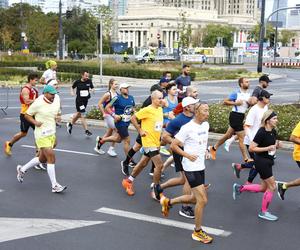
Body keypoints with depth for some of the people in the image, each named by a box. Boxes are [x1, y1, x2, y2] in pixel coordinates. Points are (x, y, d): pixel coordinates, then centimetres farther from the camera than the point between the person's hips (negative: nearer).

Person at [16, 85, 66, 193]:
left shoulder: (56, 101, 4)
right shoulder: (38, 103, -14)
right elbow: (27, 115, -4)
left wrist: (58, 116, -1)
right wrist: (35, 122, -20)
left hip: (52, 134, 8)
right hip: (42, 135, -8)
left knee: (42, 159, 17)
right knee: (51, 157, -12)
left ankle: (22, 169, 38)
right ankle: (54, 186, -5)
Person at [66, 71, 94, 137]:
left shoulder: (89, 81, -1)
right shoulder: (77, 82, -7)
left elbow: (92, 88, 9)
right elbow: (72, 87, 10)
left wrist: (92, 90, -13)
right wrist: (72, 92, -7)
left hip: (85, 100, 5)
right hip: (79, 100, -5)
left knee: (78, 114, 19)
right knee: (82, 115, -10)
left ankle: (70, 124, 42)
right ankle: (86, 130, -5)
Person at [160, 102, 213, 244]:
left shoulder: (206, 125, 6)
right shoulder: (187, 128, -17)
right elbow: (173, 145, -13)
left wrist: (206, 151, 7)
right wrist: (188, 155, -20)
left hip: (201, 167, 9)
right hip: (191, 167, -9)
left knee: (196, 198, 19)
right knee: (202, 200, -7)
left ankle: (168, 202, 37)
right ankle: (197, 232, 9)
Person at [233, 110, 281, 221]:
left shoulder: (273, 132, 5)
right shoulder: (261, 132, -20)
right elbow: (251, 148, -20)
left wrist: (277, 145, -3)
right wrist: (267, 148, -23)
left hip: (268, 162, 9)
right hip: (261, 162, -9)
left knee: (264, 188, 15)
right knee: (272, 187, -2)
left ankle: (239, 188, 27)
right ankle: (264, 212, 13)